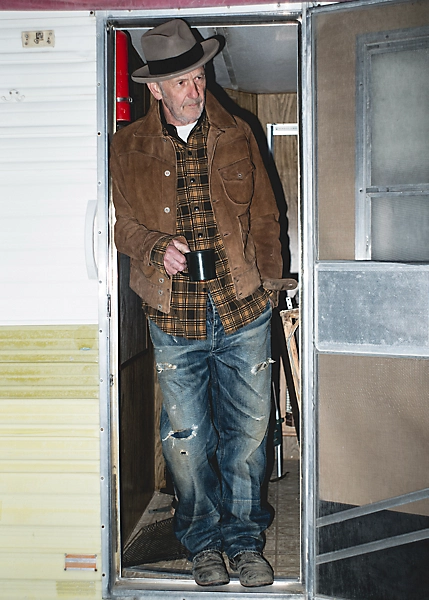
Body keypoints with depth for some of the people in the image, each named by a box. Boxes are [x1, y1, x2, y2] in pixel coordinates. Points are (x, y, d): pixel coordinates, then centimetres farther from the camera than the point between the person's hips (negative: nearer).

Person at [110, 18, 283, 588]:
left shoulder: (236, 135, 7)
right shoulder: (128, 147, 3)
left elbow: (264, 215, 12)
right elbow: (124, 223, 9)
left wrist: (269, 279, 5)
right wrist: (156, 249, -11)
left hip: (243, 311, 1)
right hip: (174, 317, -1)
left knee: (248, 429, 7)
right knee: (186, 436, 7)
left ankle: (243, 537, 28)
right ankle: (204, 538, 28)